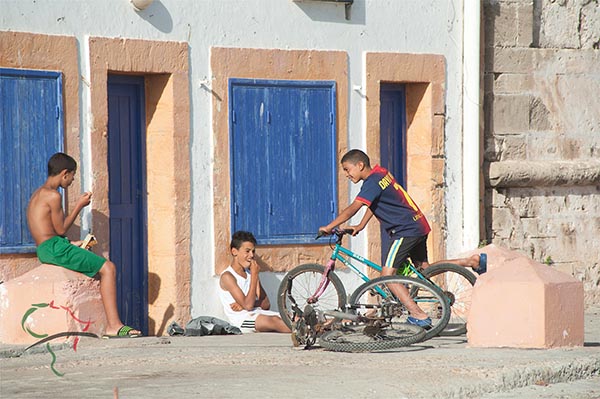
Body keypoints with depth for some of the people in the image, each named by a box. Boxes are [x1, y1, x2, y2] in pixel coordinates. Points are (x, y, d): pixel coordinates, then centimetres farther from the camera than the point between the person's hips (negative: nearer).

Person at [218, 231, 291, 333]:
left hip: (257, 314, 7)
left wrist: (244, 304, -8)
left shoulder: (250, 273, 18)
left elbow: (266, 304, 13)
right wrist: (254, 275, -12)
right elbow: (248, 305, -15)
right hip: (241, 320, -7)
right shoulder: (227, 276, -5)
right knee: (273, 321, -34)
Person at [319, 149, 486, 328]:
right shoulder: (381, 173, 11)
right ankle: (473, 260, 25)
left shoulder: (372, 183, -17)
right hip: (419, 225, 10)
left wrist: (329, 227, -24)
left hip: (406, 230, -10)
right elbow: (373, 204, 22)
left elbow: (352, 209, -25)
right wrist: (360, 226, 14)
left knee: (387, 273, -11)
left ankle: (418, 315, -16)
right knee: (423, 269, 24)